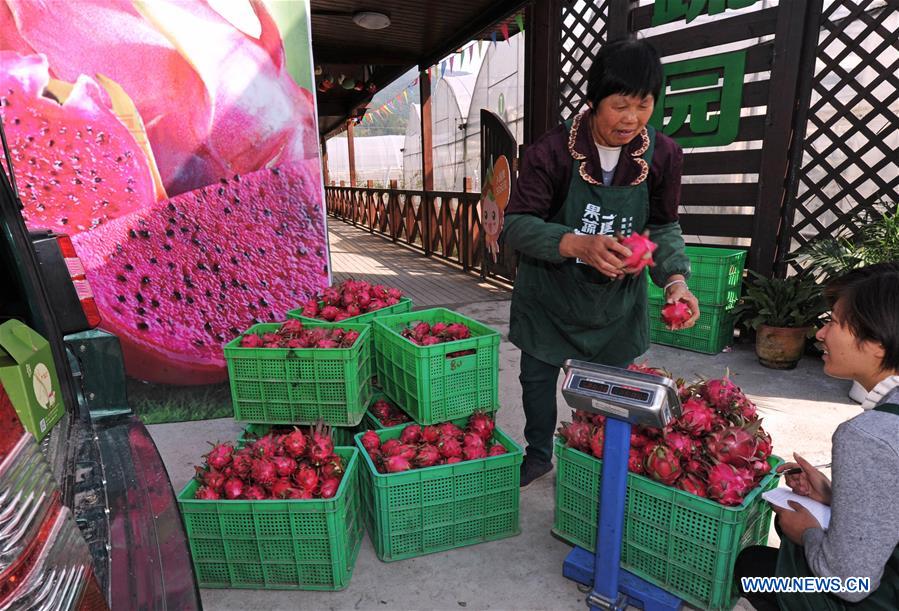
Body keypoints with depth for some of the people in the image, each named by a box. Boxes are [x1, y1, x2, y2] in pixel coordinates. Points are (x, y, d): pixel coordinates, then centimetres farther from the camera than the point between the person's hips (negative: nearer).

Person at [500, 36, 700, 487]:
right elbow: (516, 224, -22)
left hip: (617, 296, 2)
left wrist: (675, 279, -19)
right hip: (550, 291, -1)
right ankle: (539, 455, 40)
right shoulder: (552, 151, -21)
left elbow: (663, 227, -1)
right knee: (538, 376, 13)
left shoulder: (664, 155, -11)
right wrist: (579, 245, -38)